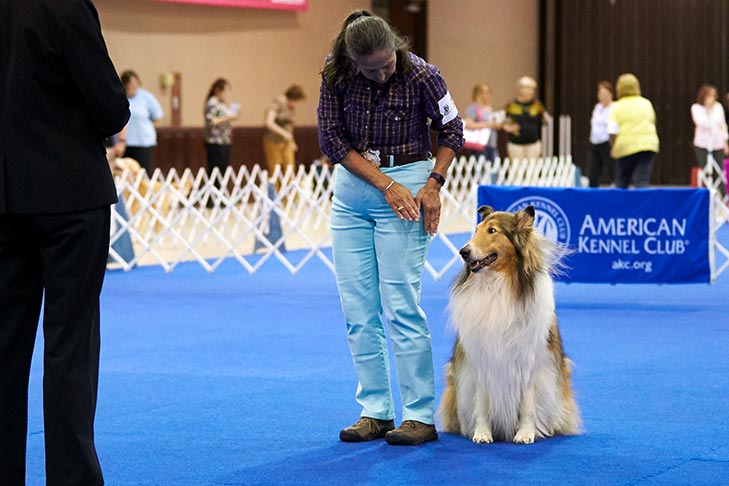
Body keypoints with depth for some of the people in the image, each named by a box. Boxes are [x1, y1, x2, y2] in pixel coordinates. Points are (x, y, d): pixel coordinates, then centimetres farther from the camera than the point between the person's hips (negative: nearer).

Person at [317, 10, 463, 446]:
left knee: (401, 305, -10)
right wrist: (385, 185, -13)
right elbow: (332, 139, -6)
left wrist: (433, 186, -10)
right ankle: (375, 411, 10)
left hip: (406, 184, -4)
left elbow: (451, 131, 0)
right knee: (358, 309, 3)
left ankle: (421, 417, -6)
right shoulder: (336, 75, -7)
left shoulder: (420, 75, -15)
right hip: (352, 189, 4)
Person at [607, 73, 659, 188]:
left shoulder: (617, 107, -3)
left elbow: (612, 131, -10)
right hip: (648, 144, 2)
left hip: (625, 146, -2)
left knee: (621, 183, 14)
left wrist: (612, 147, 3)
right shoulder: (647, 104, 9)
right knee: (642, 181, -5)